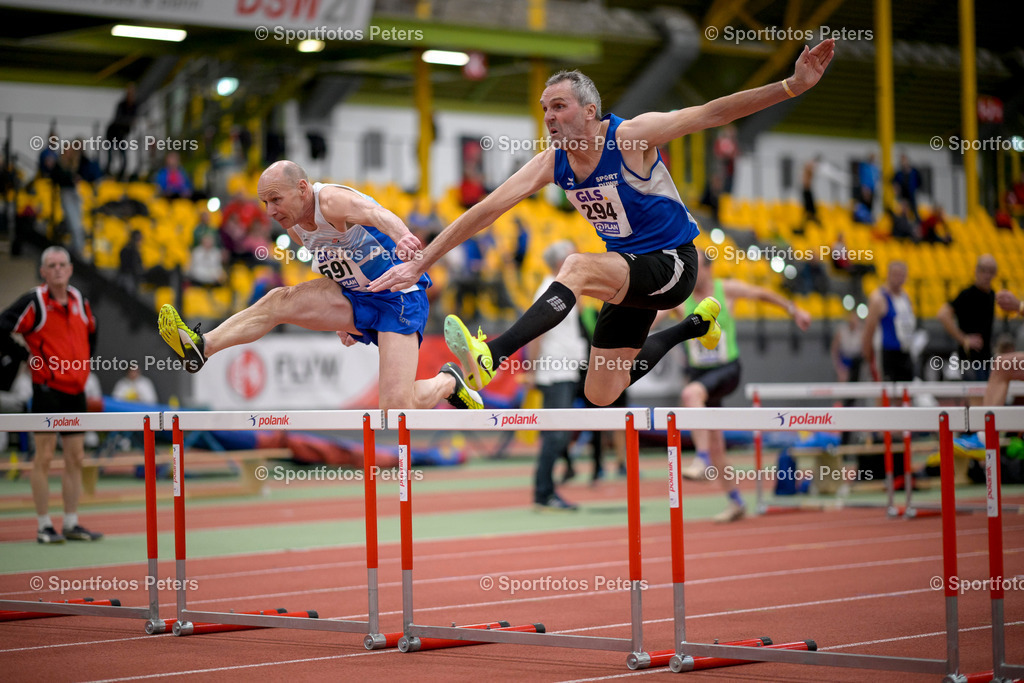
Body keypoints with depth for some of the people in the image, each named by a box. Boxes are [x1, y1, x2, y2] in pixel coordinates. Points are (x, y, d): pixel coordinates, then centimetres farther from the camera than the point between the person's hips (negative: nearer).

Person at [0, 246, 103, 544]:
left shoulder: (80, 300, 9)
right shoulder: (33, 302, -10)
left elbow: (90, 330, 27)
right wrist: (25, 358, -9)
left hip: (75, 389, 6)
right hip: (47, 388, -6)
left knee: (75, 458, 7)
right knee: (44, 457, -4)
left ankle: (71, 524, 14)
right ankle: (44, 526, 1)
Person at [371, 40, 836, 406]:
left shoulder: (631, 136, -19)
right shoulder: (553, 162, -6)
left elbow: (712, 114, -24)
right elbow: (487, 211, -8)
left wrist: (792, 86, -35)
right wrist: (418, 264, -13)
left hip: (672, 264, -7)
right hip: (628, 270, 7)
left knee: (578, 266, -35)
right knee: (601, 396, 13)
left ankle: (490, 358, -48)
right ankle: (697, 324, 35)